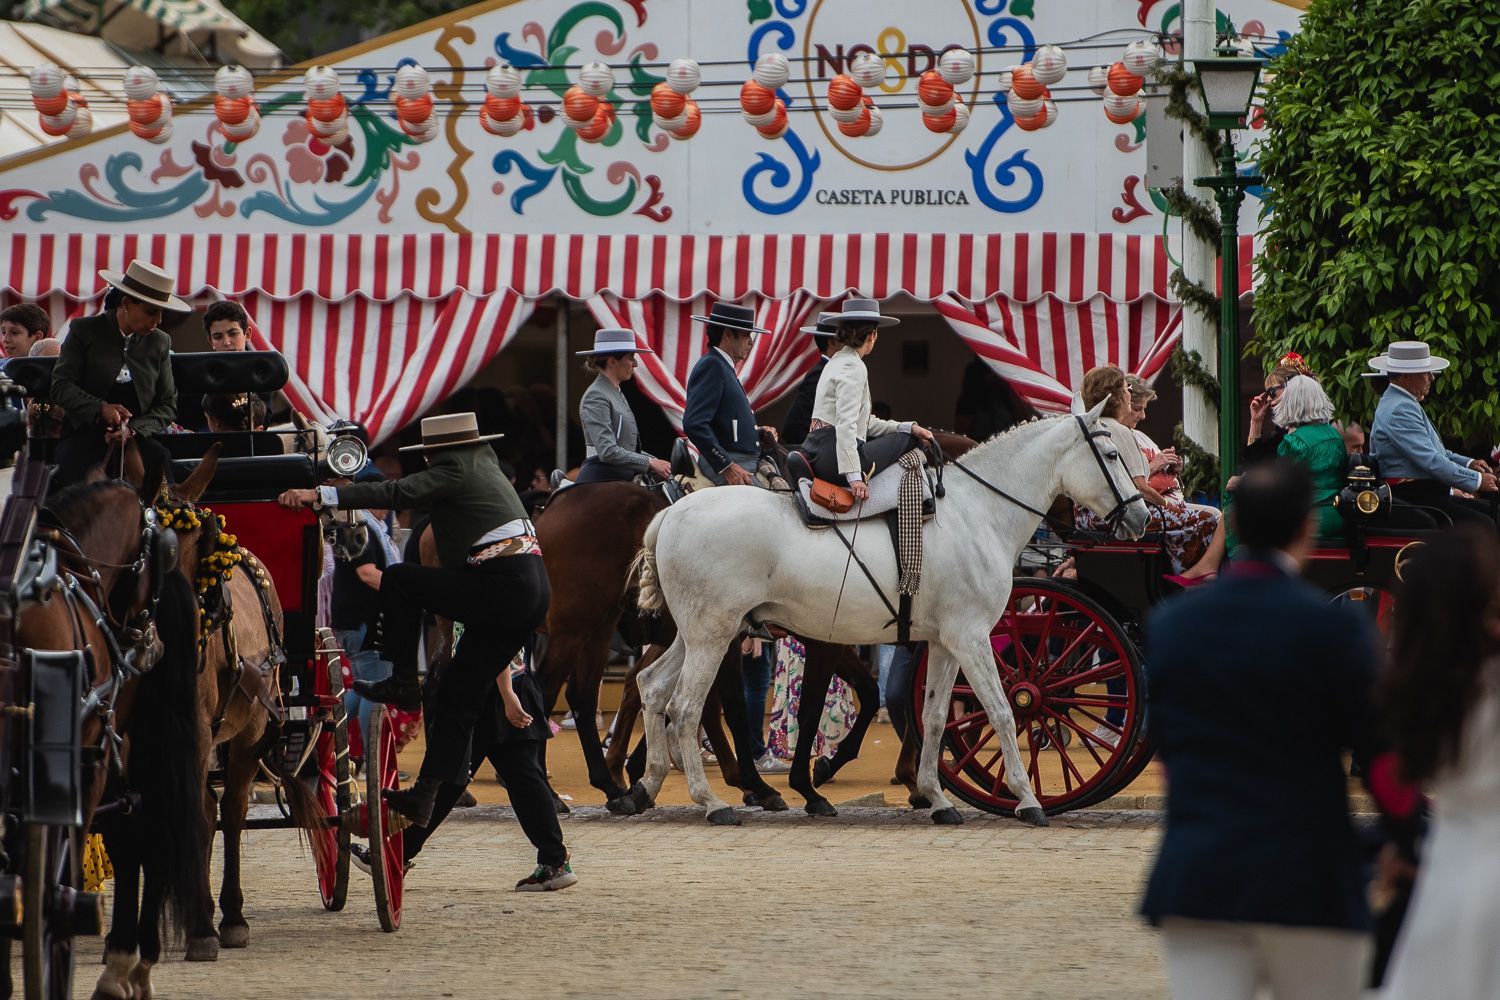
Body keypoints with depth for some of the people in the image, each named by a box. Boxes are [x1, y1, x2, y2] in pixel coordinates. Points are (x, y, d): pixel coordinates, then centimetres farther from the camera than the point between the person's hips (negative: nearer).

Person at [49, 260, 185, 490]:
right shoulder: (84, 330, 4)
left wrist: (134, 429, -10)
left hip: (136, 435, 3)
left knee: (161, 461, -31)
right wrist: (101, 408, -21)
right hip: (84, 434, -2)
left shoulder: (160, 342, 12)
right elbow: (61, 386, -3)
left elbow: (168, 405, 10)